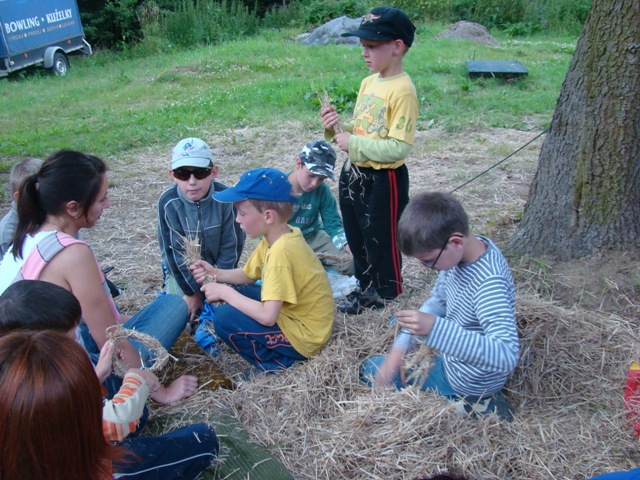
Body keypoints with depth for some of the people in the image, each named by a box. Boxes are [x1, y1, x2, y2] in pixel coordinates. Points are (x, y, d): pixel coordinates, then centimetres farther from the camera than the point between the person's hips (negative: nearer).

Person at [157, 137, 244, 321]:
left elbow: (231, 247, -17)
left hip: (217, 267, 0)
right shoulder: (168, 202, -26)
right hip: (181, 269, 0)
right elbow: (174, 251, -18)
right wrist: (192, 291, -17)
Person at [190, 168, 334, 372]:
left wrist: (225, 292, -20)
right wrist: (215, 273, -3)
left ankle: (274, 364, 0)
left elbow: (267, 316, -31)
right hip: (294, 315, 9)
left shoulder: (282, 251, -29)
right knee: (235, 294, 13)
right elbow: (247, 275, 13)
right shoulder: (277, 238, -1)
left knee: (224, 318, -18)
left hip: (303, 338, -9)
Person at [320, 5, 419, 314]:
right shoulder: (368, 82, 6)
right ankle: (365, 288, 43)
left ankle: (387, 297, 32)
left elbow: (399, 148, -26)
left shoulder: (402, 90, -20)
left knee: (382, 242, 9)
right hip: (353, 174, 9)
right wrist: (336, 127, -5)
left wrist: (354, 144, -22)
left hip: (383, 180, -8)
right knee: (356, 239, 22)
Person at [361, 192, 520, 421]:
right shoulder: (467, 248, -10)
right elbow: (437, 301, 2)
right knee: (398, 323, 25)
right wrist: (400, 346, -6)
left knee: (371, 369, 1)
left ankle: (471, 406, -1)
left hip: (467, 382, -8)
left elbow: (507, 357, -42)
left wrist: (436, 328, -50)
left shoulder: (490, 283, -35)